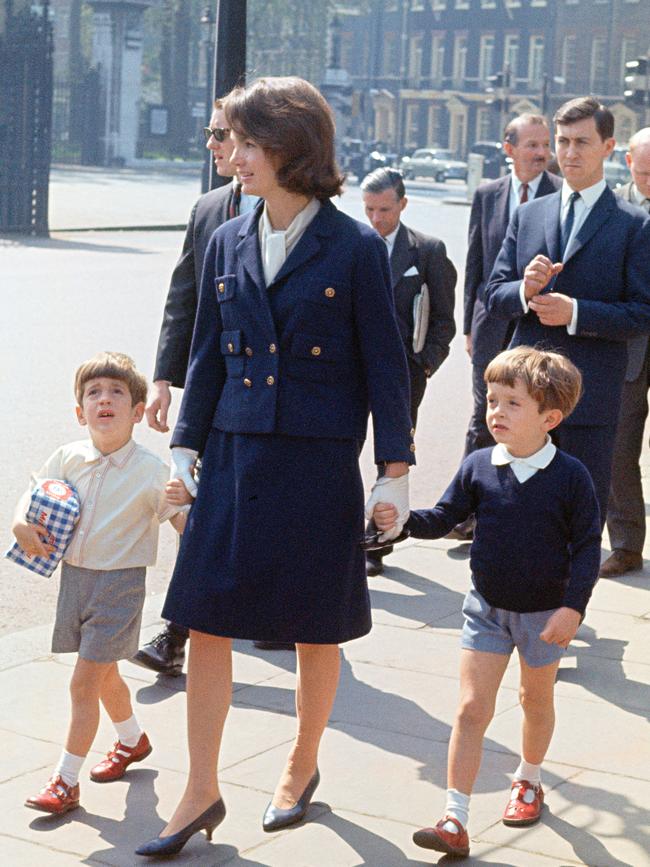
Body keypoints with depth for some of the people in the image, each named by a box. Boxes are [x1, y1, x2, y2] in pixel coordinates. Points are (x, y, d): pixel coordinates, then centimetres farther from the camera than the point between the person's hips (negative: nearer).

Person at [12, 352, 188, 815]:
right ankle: (133, 740, 48)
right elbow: (36, 490, 13)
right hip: (75, 576, 6)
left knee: (84, 682, -6)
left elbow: (184, 523, -17)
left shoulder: (149, 468, -16)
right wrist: (22, 524, -7)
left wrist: (183, 502, -40)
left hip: (120, 584, -5)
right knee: (104, 673, 23)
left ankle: (66, 781, 3)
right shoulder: (69, 457, -3)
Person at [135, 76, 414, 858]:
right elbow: (207, 355, 12)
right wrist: (186, 447, 8)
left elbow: (384, 364, -4)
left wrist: (394, 470, -5)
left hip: (318, 463, -4)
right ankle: (200, 793, 12)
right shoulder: (227, 244, 7)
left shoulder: (355, 249, -6)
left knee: (316, 629, 10)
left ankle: (302, 766, 31)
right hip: (235, 458, 4)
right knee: (205, 620, 1)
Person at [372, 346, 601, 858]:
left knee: (536, 700, 20)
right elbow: (446, 518, 0)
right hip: (487, 608, 1)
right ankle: (455, 820, -4)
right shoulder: (478, 467, -9)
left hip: (546, 613, -1)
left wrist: (573, 606, -19)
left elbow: (588, 546, -12)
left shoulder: (570, 476, -16)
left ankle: (528, 782, 46)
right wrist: (403, 520, -19)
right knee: (472, 707, -4)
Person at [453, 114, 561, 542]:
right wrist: (470, 324, 8)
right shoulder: (487, 195, 7)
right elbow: (475, 264, 11)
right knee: (485, 418, 6)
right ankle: (472, 510, 13)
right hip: (494, 326, 3)